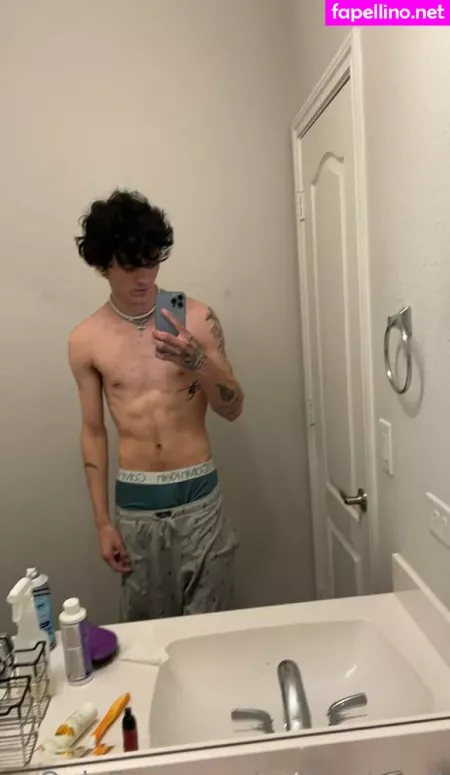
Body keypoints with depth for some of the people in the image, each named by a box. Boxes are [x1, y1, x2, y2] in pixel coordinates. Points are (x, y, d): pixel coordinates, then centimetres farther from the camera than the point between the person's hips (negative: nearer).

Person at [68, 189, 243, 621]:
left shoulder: (197, 318, -4)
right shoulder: (85, 341, -2)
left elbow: (233, 409, -2)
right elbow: (93, 432, 4)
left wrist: (197, 362, -21)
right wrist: (102, 522, 3)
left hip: (199, 496, 0)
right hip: (135, 504, 1)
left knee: (208, 623, 11)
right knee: (144, 626, 15)